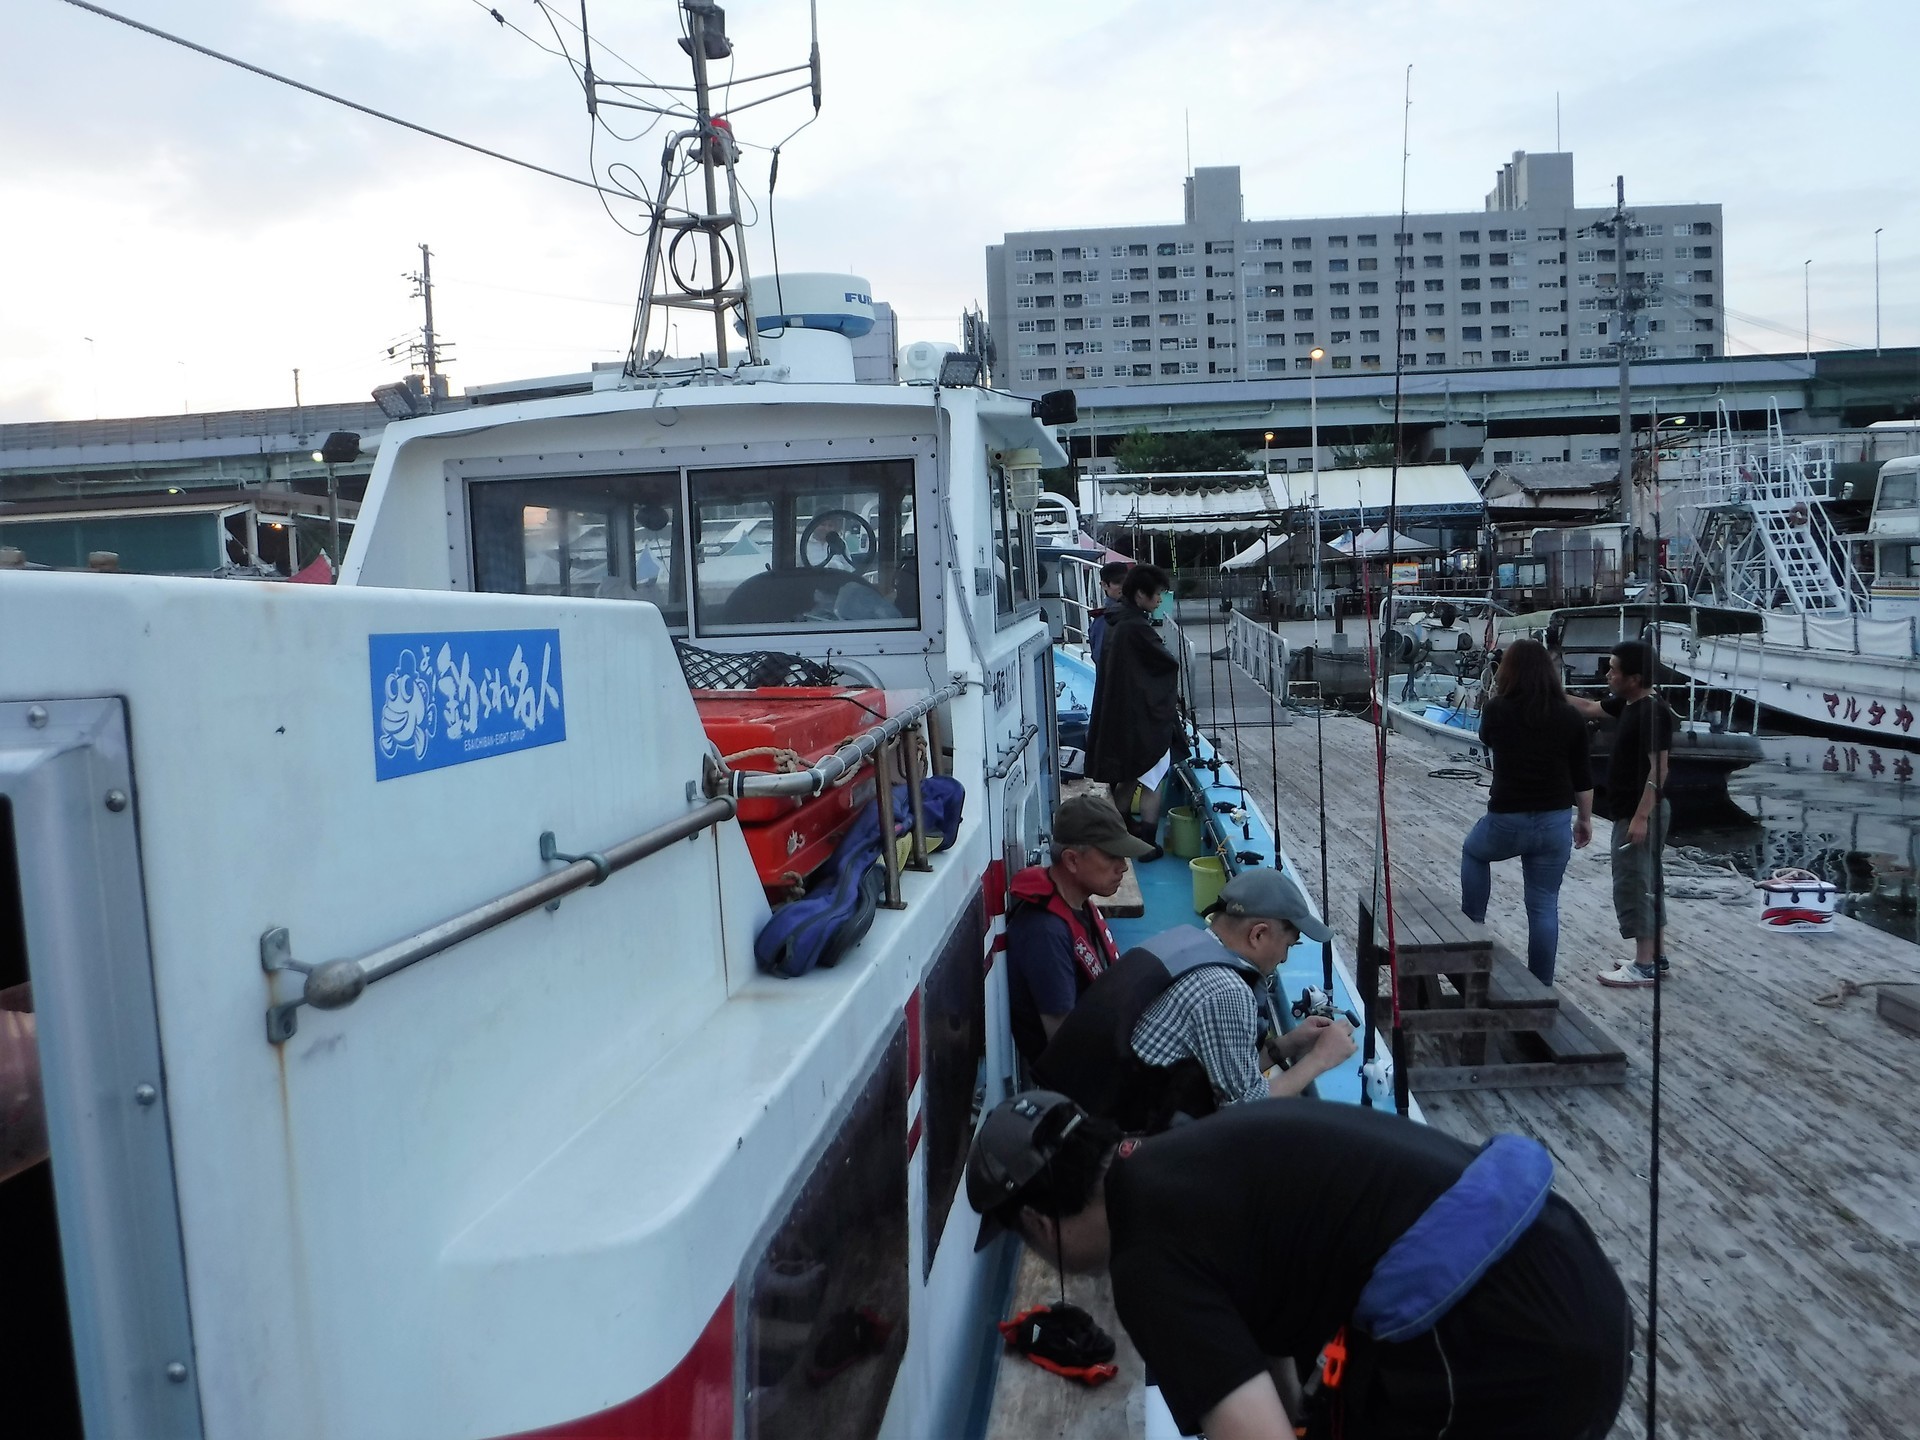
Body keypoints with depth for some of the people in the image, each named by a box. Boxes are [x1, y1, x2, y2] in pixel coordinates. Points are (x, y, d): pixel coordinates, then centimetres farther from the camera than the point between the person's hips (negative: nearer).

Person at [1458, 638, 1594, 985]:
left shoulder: (1496, 710, -7)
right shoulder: (1570, 717, -1)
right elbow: (1582, 777, 4)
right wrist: (1585, 819, 16)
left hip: (1507, 820, -2)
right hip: (1554, 822, 2)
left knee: (1473, 851, 31)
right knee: (1545, 906, 10)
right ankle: (1541, 987, 17)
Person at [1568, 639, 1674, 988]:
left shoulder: (1652, 711, -21)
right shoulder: (1627, 702, 7)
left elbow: (1658, 768, -23)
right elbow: (1591, 709, 25)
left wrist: (1641, 817, -25)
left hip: (1641, 812, -10)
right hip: (1630, 810, 10)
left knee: (1632, 885, -5)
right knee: (1644, 883, 16)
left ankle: (1644, 965, 1)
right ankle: (1657, 956, 25)